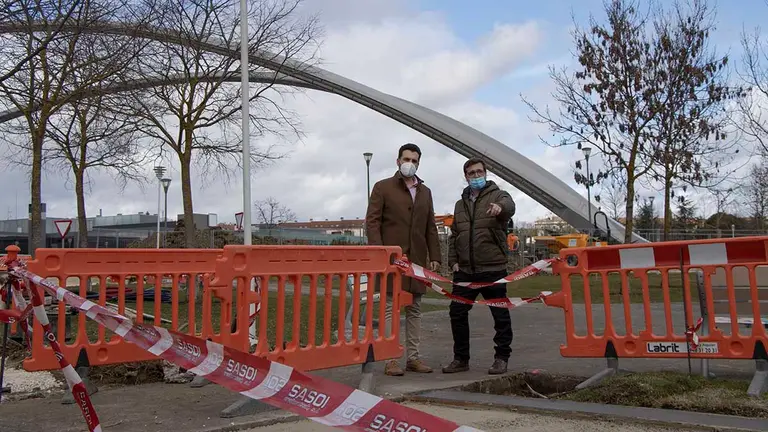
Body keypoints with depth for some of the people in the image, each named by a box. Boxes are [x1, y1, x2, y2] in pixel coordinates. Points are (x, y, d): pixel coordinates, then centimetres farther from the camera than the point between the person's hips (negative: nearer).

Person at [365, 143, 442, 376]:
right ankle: (390, 359, 0)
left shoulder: (425, 192, 18)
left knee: (414, 309, 8)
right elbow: (372, 221, -3)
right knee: (390, 308, -3)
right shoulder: (383, 187, 4)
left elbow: (431, 228, 17)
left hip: (417, 259, 5)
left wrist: (434, 256, 9)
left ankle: (413, 357, 15)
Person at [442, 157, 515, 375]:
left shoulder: (498, 195, 2)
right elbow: (454, 235, 20)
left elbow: (509, 206, -23)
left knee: (500, 314, 1)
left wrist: (500, 207, -47)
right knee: (457, 313, 5)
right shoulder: (460, 204, 18)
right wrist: (453, 260, 7)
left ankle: (501, 358, 14)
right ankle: (461, 358, 17)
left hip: (493, 269, -5)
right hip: (465, 270, 5)